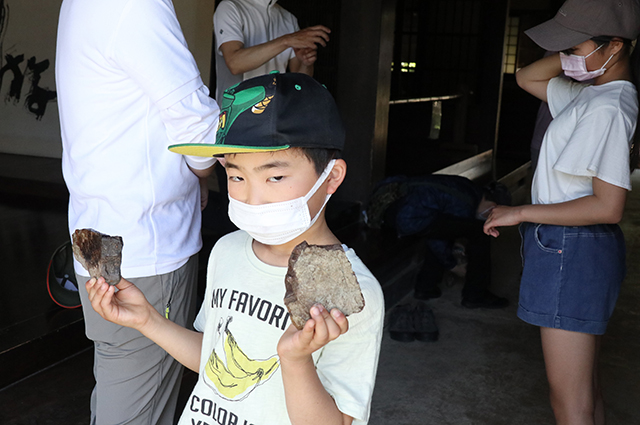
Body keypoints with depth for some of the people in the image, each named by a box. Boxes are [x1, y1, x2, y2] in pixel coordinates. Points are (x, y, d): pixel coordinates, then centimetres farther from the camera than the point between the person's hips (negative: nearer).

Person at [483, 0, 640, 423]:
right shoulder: (590, 94, 10)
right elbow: (527, 77, 24)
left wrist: (520, 213, -19)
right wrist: (574, 56, 5)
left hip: (572, 252, -10)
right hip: (570, 247, 10)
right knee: (587, 390, 20)